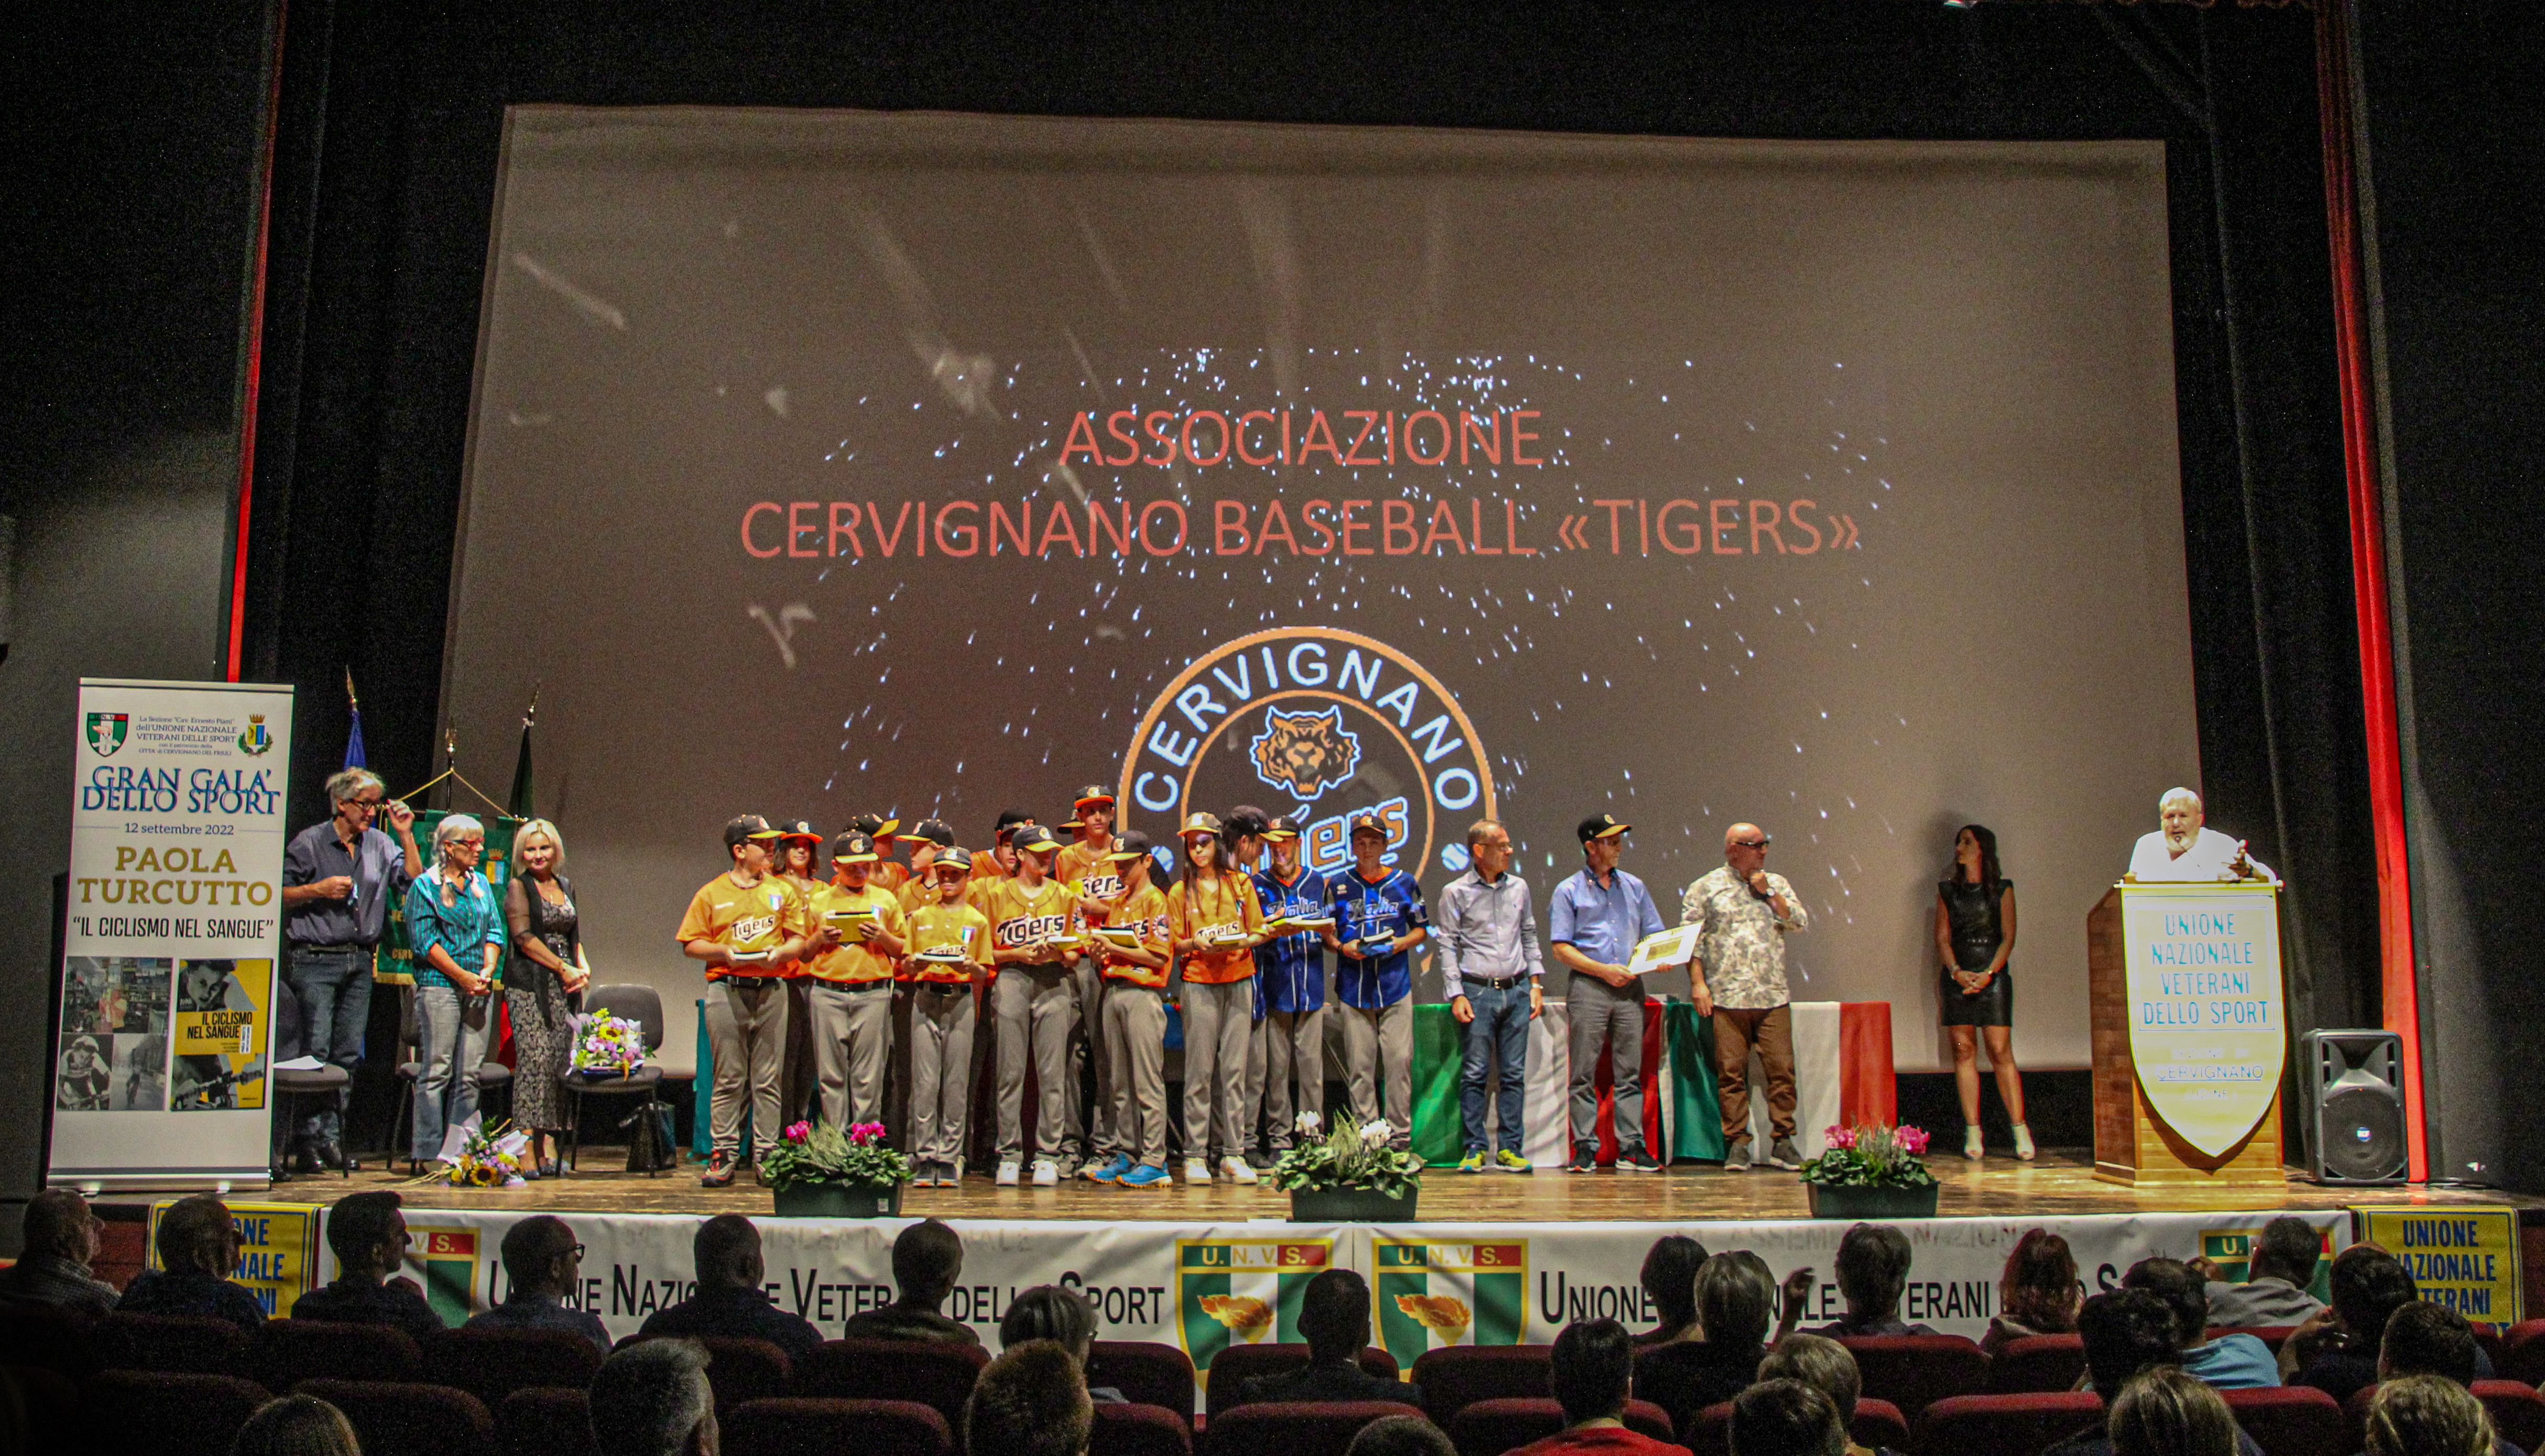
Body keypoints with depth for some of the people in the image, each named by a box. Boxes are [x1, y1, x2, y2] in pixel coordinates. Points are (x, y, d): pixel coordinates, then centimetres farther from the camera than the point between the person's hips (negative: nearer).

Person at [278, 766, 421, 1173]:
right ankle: (309, 1138, -3)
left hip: (360, 962, 5)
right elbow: (279, 894, 1)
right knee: (315, 1050, -9)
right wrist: (319, 889, -12)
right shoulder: (309, 843, 0)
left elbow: (413, 883, 3)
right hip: (315, 960, -5)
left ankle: (332, 1136, 10)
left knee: (348, 1054, 5)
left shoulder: (381, 845, 11)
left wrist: (406, 835, 0)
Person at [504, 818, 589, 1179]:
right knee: (535, 1059, -13)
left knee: (560, 1061, -1)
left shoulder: (565, 886, 18)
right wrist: (563, 968, -10)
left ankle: (549, 1145, 0)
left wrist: (583, 967, 4)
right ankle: (528, 1150, -12)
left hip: (564, 986, 5)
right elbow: (524, 938, -8)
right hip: (528, 984, -5)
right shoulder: (518, 887, 1)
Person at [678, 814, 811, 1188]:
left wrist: (778, 953, -9)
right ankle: (723, 1155, 4)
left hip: (771, 991, 1)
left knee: (769, 1079, 0)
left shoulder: (783, 891, 13)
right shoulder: (711, 894, 8)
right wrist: (724, 952, -10)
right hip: (726, 991, -1)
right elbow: (691, 944, 7)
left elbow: (799, 939, 11)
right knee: (728, 1079, -1)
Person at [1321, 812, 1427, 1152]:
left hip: (1396, 985, 0)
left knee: (1399, 1061, -4)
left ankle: (1400, 1135, 5)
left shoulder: (1405, 883, 8)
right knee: (1359, 1066, 0)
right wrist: (1343, 948, -8)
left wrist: (1402, 943, -5)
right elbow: (1324, 932, 12)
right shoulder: (1336, 885, 7)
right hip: (1353, 986, 0)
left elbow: (1422, 929, 14)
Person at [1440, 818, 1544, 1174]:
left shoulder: (1518, 887, 11)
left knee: (1513, 1074, 5)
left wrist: (1536, 984, 10)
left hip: (1517, 991, 3)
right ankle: (1475, 1149, 5)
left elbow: (1530, 938, 17)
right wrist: (1457, 995, -7)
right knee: (1474, 1074, -2)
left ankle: (1511, 1149, 11)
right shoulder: (1456, 893, 0)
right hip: (1478, 992, -3)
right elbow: (1448, 947, 0)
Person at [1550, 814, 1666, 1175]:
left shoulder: (1634, 887, 15)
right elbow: (1561, 948, -3)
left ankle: (1632, 1148, 5)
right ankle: (1585, 1148, 4)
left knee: (1629, 1072, 2)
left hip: (1629, 987, 3)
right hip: (1588, 986, -3)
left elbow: (1654, 935, 18)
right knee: (1584, 1074, -1)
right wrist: (1603, 970, -12)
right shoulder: (1569, 891, 3)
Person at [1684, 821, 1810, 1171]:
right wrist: (1698, 984, -7)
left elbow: (1802, 924, 7)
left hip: (1773, 997, 2)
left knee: (1782, 1069, -2)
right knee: (1731, 1073, -1)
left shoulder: (1776, 884, 16)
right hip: (1726, 998, -2)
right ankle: (1738, 1144, 7)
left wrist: (1768, 893, -1)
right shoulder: (1706, 887, 6)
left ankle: (1782, 1142, 7)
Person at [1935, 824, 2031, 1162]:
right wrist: (1956, 971, -9)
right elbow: (1942, 938, 8)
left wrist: (1988, 974, -13)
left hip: (1993, 976, -2)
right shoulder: (1948, 890, 13)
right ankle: (1973, 1135, 0)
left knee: (2001, 1051, -8)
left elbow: (2008, 937, 0)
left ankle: (2020, 1131, -5)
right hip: (1957, 977, 2)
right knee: (1964, 1051, -2)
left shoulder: (2002, 889, 6)